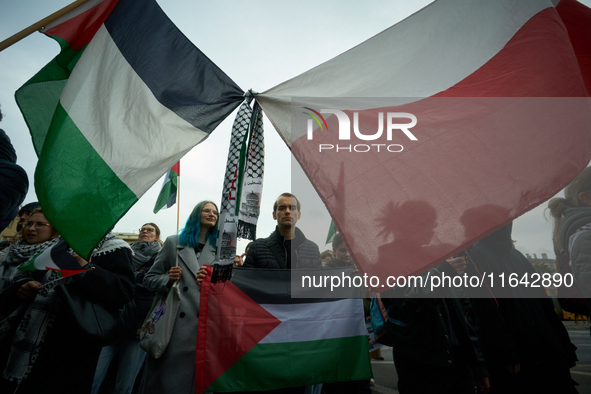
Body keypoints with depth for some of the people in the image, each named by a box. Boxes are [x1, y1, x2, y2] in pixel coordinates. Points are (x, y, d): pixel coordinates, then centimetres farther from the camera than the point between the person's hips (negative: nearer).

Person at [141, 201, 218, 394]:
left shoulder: (219, 249, 13)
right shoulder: (173, 242, 10)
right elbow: (149, 279, 10)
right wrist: (168, 280, -10)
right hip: (173, 322, -1)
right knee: (165, 378, 3)